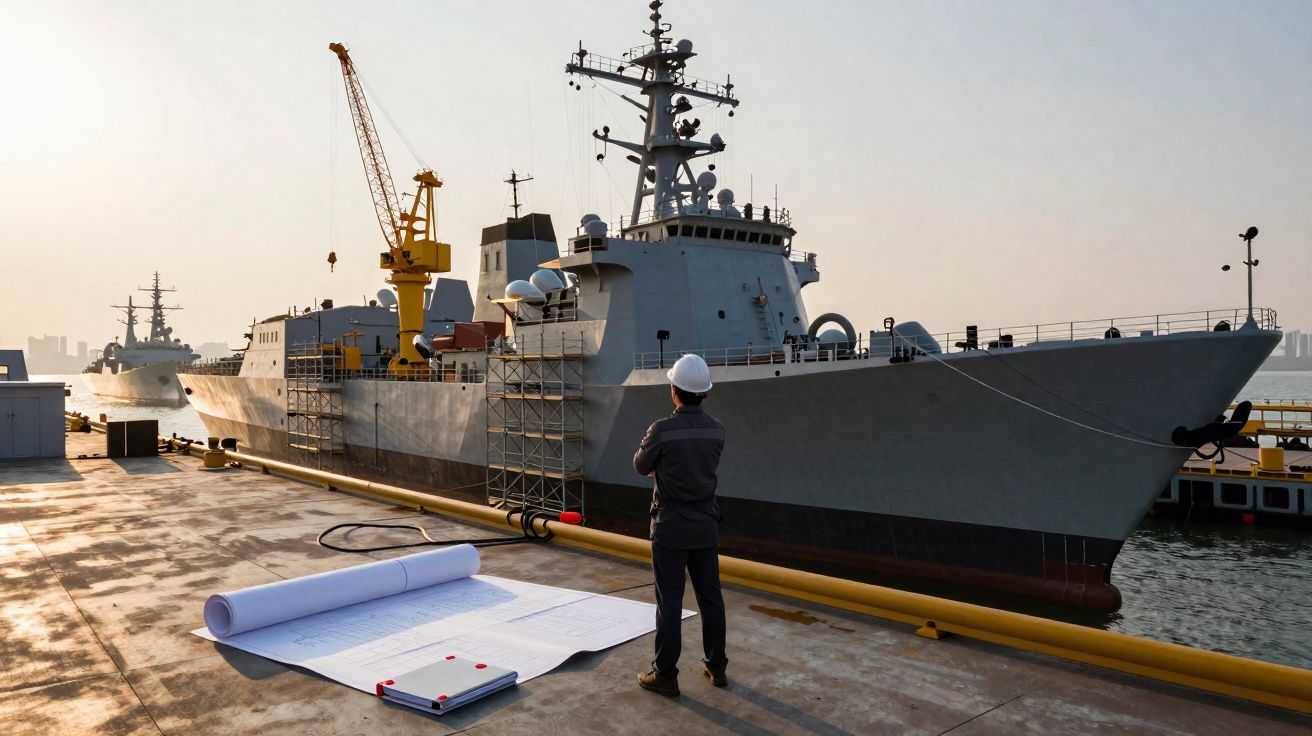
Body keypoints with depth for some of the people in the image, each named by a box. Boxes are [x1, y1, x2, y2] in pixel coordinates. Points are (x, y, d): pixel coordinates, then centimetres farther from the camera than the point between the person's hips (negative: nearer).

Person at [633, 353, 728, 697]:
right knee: (710, 596, 13)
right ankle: (716, 666, 24)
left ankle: (665, 674, 11)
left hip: (671, 525, -5)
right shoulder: (717, 429, -1)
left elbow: (641, 466, 0)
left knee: (669, 600, 2)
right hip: (706, 523, 5)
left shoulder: (662, 430, -17)